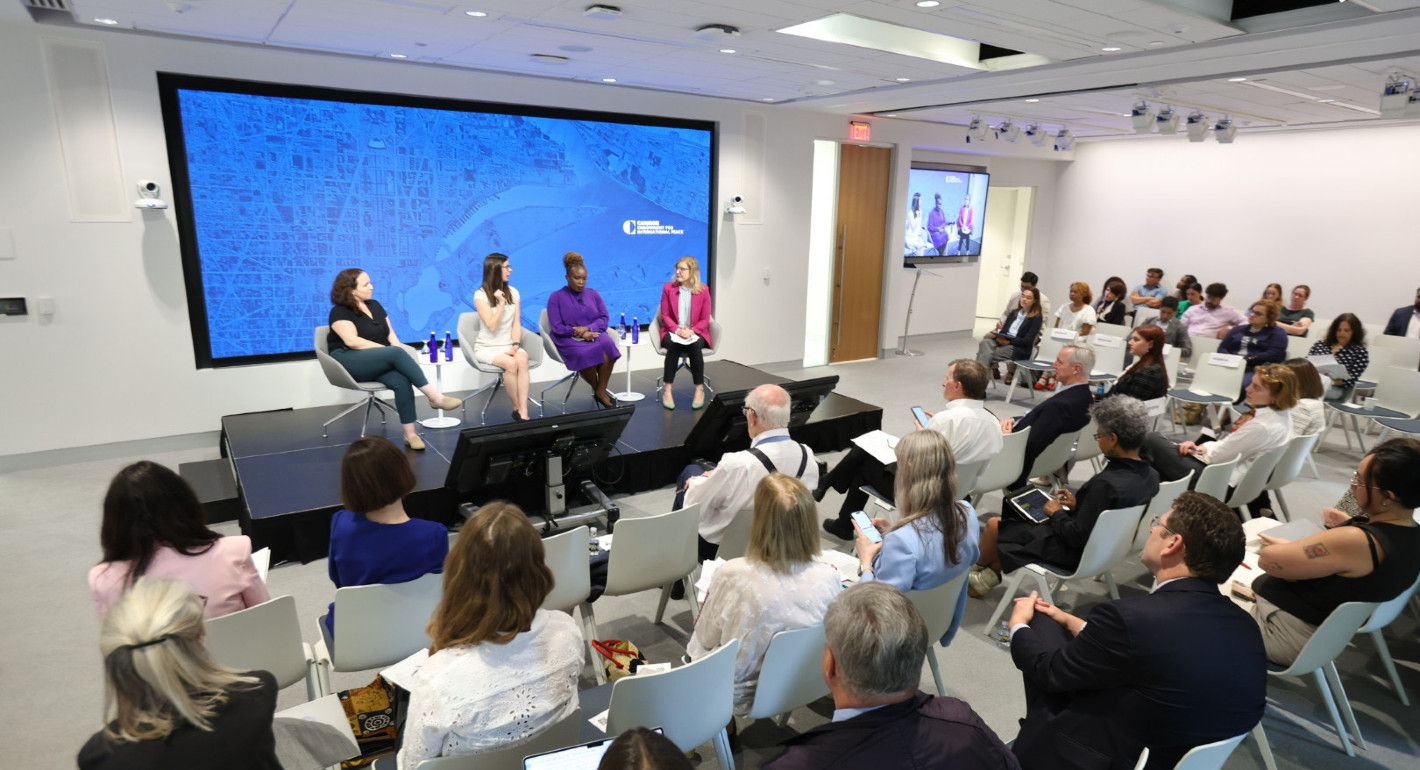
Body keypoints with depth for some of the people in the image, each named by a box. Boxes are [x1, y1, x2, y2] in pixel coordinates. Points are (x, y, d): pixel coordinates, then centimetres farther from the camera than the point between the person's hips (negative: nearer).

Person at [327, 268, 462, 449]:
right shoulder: (340, 312, -2)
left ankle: (410, 434, -32)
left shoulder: (374, 305, 18)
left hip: (378, 363, 6)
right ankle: (435, 397, -33)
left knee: (401, 381, -29)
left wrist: (398, 352, -9)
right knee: (396, 353, -32)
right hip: (350, 362, -6)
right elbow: (352, 341, -17)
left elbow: (391, 334, 12)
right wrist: (390, 351, -20)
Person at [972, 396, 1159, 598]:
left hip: (1076, 553, -8)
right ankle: (990, 574, 32)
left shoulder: (1106, 483, -33)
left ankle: (976, 570, 37)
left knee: (995, 526, 8)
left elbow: (1077, 537, -27)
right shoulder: (1151, 475, -8)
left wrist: (1056, 513, -10)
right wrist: (1077, 505, 4)